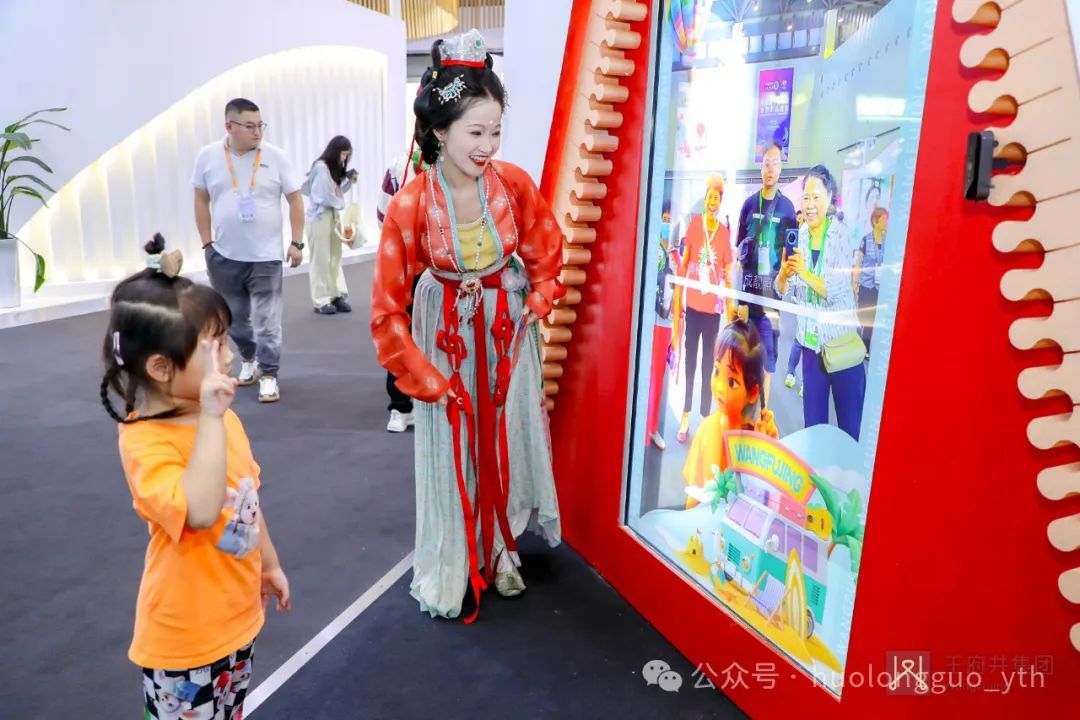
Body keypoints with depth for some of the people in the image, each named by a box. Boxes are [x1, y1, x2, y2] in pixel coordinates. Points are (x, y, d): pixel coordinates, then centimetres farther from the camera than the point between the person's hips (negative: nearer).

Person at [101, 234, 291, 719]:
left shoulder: (221, 420, -3)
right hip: (186, 635, -7)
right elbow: (201, 511, -41)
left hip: (239, 616, 7)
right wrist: (210, 418, -41)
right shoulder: (145, 442, -25)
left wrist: (270, 564, 19)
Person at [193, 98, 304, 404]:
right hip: (224, 256, 3)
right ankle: (248, 359, 38)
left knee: (266, 322, -1)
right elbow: (201, 200, 7)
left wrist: (297, 243, -4)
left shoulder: (275, 157, -5)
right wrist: (207, 243, 3)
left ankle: (268, 375, 9)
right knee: (234, 318, 17)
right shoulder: (208, 156, 0)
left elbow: (295, 200, 0)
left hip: (265, 256, -2)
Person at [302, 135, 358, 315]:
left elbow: (337, 192, 11)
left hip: (333, 217, 9)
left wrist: (349, 181, 0)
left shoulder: (334, 168, 15)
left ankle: (337, 295, 14)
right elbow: (326, 196, -16)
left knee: (335, 258, 8)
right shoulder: (321, 167, -13)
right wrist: (341, 203, 0)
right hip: (319, 218, -9)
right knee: (321, 260, -4)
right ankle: (321, 301, 1)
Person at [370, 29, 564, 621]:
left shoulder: (513, 184, -16)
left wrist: (537, 302, -1)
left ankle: (500, 551, 36)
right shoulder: (411, 204, -23)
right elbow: (388, 310, -16)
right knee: (448, 449, 6)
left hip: (507, 328, 3)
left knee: (508, 437, 12)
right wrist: (424, 380, -13)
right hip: (447, 332, -2)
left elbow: (547, 251, 6)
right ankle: (447, 572, 28)